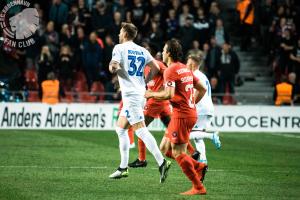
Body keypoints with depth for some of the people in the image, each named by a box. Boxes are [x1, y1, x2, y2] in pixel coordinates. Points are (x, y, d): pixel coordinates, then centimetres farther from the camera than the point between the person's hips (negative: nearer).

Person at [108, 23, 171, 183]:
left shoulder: (120, 48, -5)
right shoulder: (142, 50, 14)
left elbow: (113, 67, -16)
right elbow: (155, 68, 9)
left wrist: (113, 67, 7)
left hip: (130, 94, -8)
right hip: (140, 92, 8)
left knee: (140, 130, -15)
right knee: (120, 128, 18)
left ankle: (162, 162, -28)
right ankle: (123, 168, 18)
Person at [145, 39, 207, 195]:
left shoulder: (170, 70, -11)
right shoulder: (185, 69, 16)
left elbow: (169, 94, -21)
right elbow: (202, 89, 20)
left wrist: (151, 94, -6)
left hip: (181, 114, -9)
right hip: (191, 113, 9)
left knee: (178, 153, -6)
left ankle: (198, 187, -6)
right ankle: (198, 166, 9)